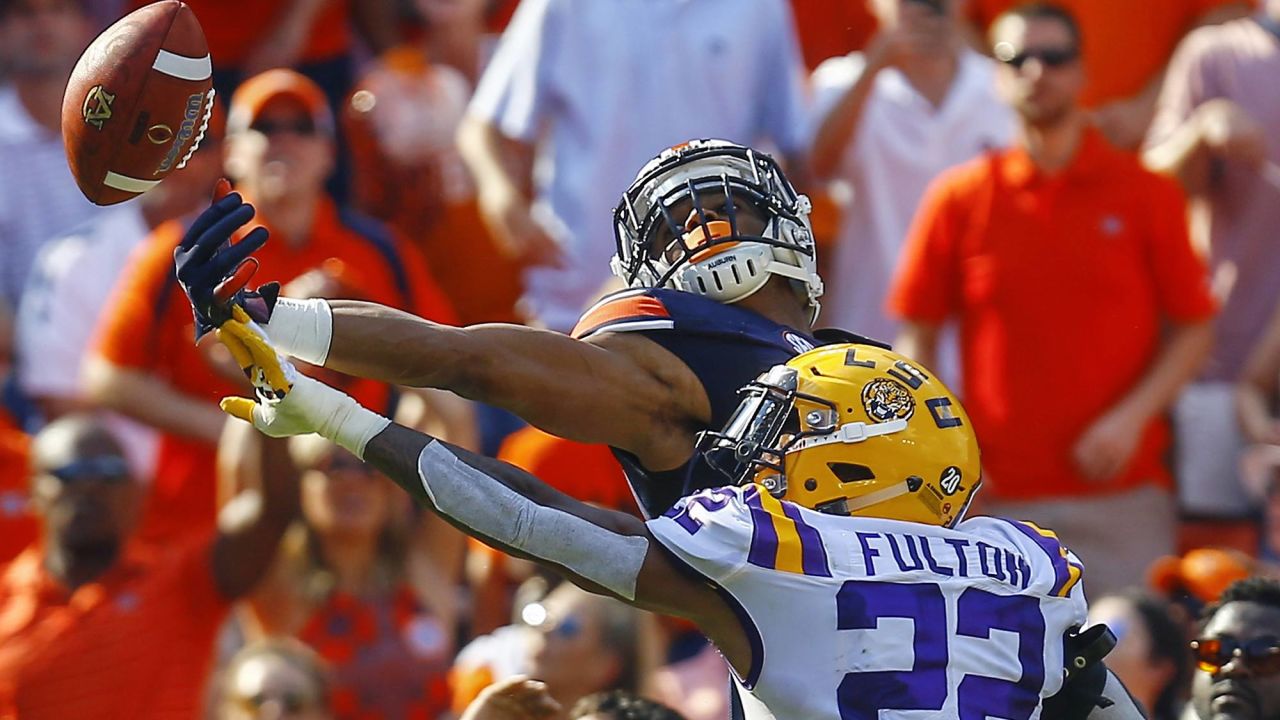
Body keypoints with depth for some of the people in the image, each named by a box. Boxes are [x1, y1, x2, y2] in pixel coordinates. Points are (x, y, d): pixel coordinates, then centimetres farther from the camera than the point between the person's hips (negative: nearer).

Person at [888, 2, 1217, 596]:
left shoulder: (1147, 195, 6)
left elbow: (1193, 330, 7)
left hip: (1122, 497, 0)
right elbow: (916, 336, 9)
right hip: (998, 497, 0)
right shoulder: (960, 197, 7)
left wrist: (1132, 416, -7)